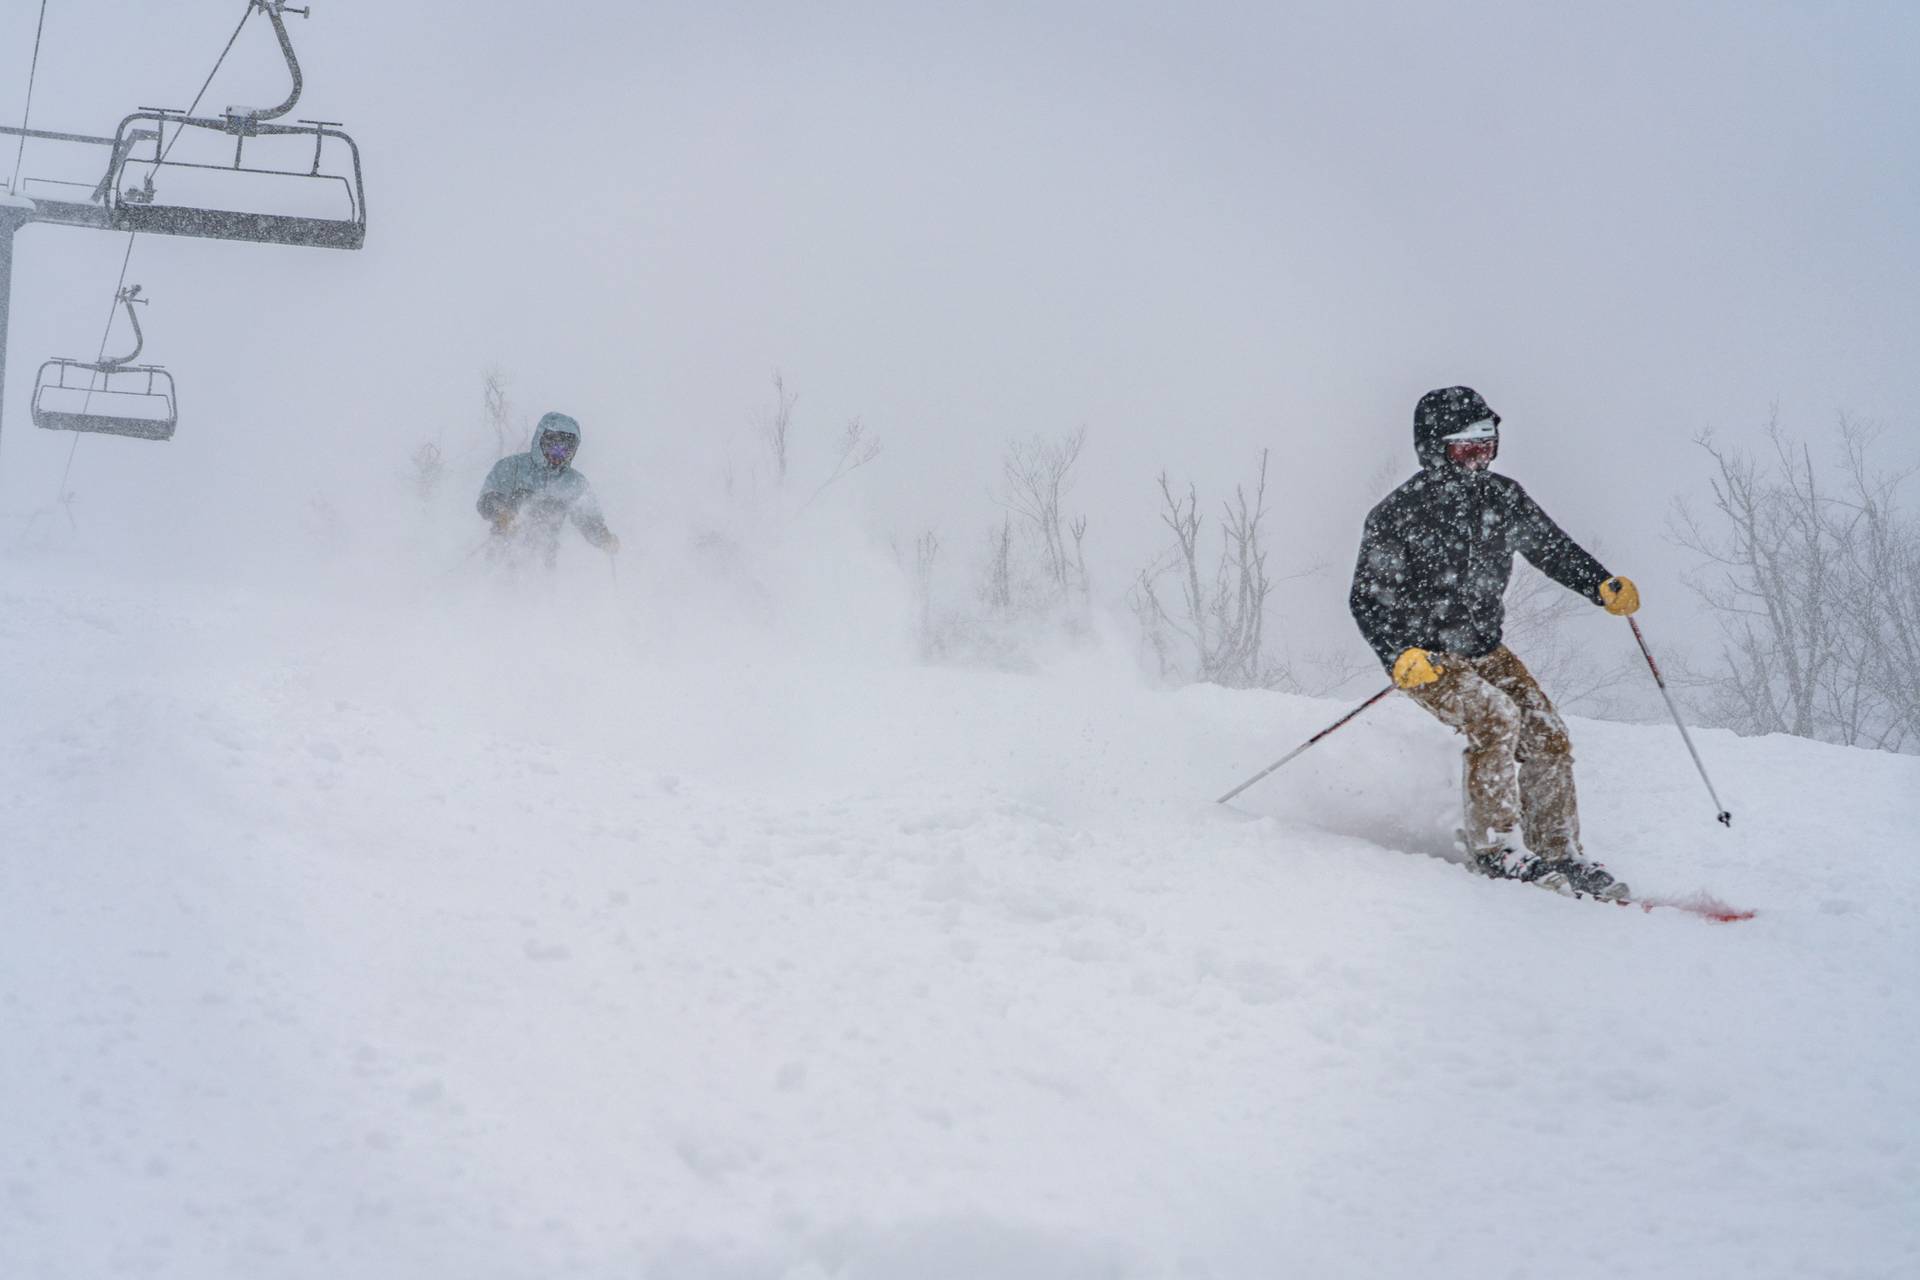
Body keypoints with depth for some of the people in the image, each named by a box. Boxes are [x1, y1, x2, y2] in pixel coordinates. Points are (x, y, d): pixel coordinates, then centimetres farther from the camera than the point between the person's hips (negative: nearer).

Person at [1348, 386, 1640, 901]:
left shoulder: (1501, 497, 0)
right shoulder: (1397, 515, -16)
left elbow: (1552, 548, 13)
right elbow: (1367, 599, -13)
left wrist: (1603, 585, -3)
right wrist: (1400, 655, -28)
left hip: (1485, 649, 6)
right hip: (1423, 658, -6)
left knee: (1548, 734, -7)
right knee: (1496, 716, -28)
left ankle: (1560, 854, 5)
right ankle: (1498, 850, -21)